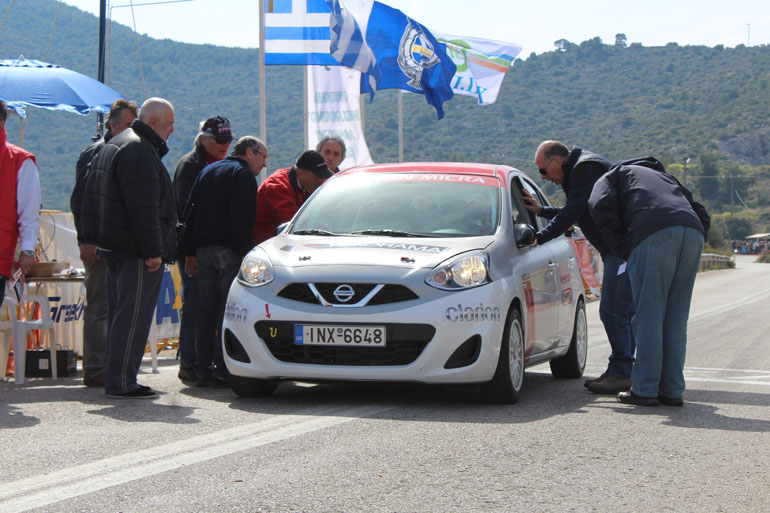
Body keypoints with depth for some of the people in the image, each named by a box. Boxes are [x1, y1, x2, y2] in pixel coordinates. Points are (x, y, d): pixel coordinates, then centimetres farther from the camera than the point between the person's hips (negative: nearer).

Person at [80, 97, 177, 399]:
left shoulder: (113, 145, 19)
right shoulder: (140, 151, -16)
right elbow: (143, 208, -22)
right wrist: (153, 250, -21)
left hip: (112, 246, 11)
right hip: (135, 250, -11)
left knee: (120, 315, 15)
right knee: (133, 317, -8)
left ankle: (116, 378, 20)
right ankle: (121, 382, -9)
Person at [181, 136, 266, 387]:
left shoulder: (207, 171, 20)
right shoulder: (243, 175, -5)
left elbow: (190, 212, 18)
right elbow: (242, 219, -16)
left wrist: (190, 252, 16)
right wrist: (244, 251, -16)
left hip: (203, 249, 8)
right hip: (229, 252, -7)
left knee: (206, 309, 9)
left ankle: (202, 368, 9)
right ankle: (223, 370, -8)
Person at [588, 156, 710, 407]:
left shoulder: (613, 175, 26)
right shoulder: (664, 177, 41)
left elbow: (601, 207, 2)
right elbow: (703, 217, 29)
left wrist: (622, 250, 9)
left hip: (654, 236, -5)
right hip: (693, 234, 5)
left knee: (648, 317, 0)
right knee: (676, 320, 11)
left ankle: (644, 390, 2)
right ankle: (672, 390, 11)